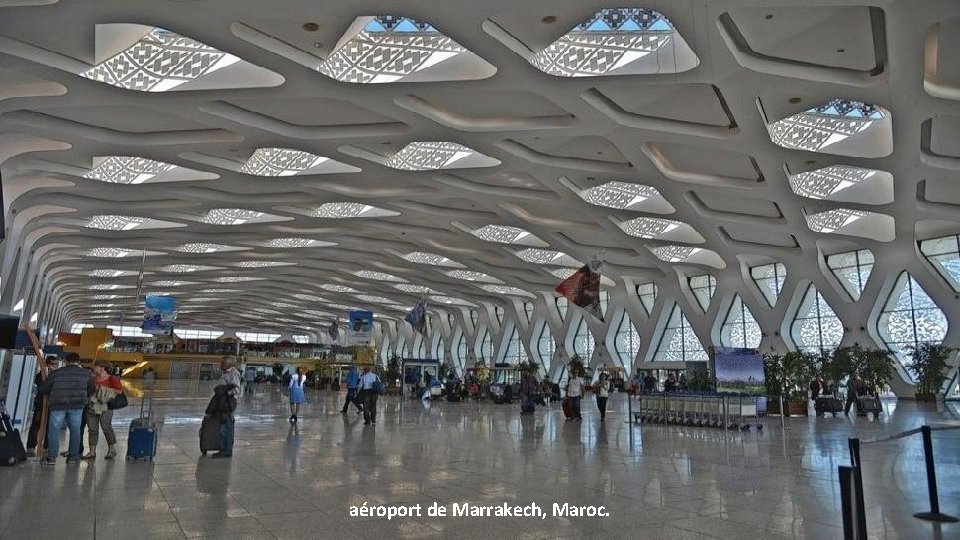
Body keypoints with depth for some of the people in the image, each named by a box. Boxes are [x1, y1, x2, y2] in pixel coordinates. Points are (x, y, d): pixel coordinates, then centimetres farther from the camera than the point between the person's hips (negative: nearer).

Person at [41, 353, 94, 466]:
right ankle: (73, 456, 12)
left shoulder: (56, 373, 5)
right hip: (77, 405, 1)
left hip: (58, 405, -1)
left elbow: (45, 388, 9)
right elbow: (91, 390, 15)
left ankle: (51, 457, 2)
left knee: (54, 430, 6)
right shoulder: (85, 373, 8)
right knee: (75, 430, 9)